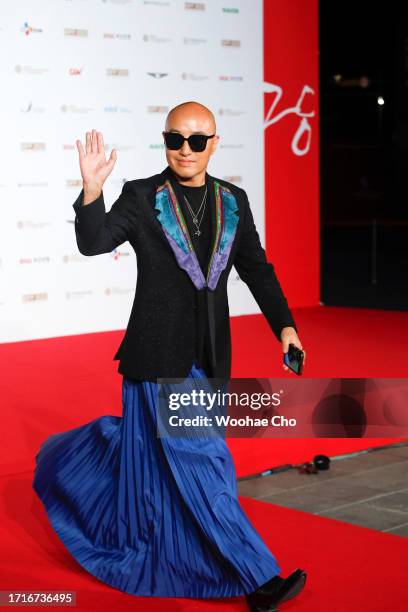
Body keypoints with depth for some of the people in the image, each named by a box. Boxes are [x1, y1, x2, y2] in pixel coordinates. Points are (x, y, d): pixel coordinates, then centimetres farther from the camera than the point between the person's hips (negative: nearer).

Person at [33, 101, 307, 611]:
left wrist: (284, 325, 4)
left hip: (208, 357, 6)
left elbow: (256, 268, 12)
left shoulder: (233, 201, 7)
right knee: (200, 465, -5)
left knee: (147, 447, 18)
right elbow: (94, 244, -16)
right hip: (159, 355, -6)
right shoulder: (141, 197, -5)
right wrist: (92, 191, -32)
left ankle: (65, 457, 47)